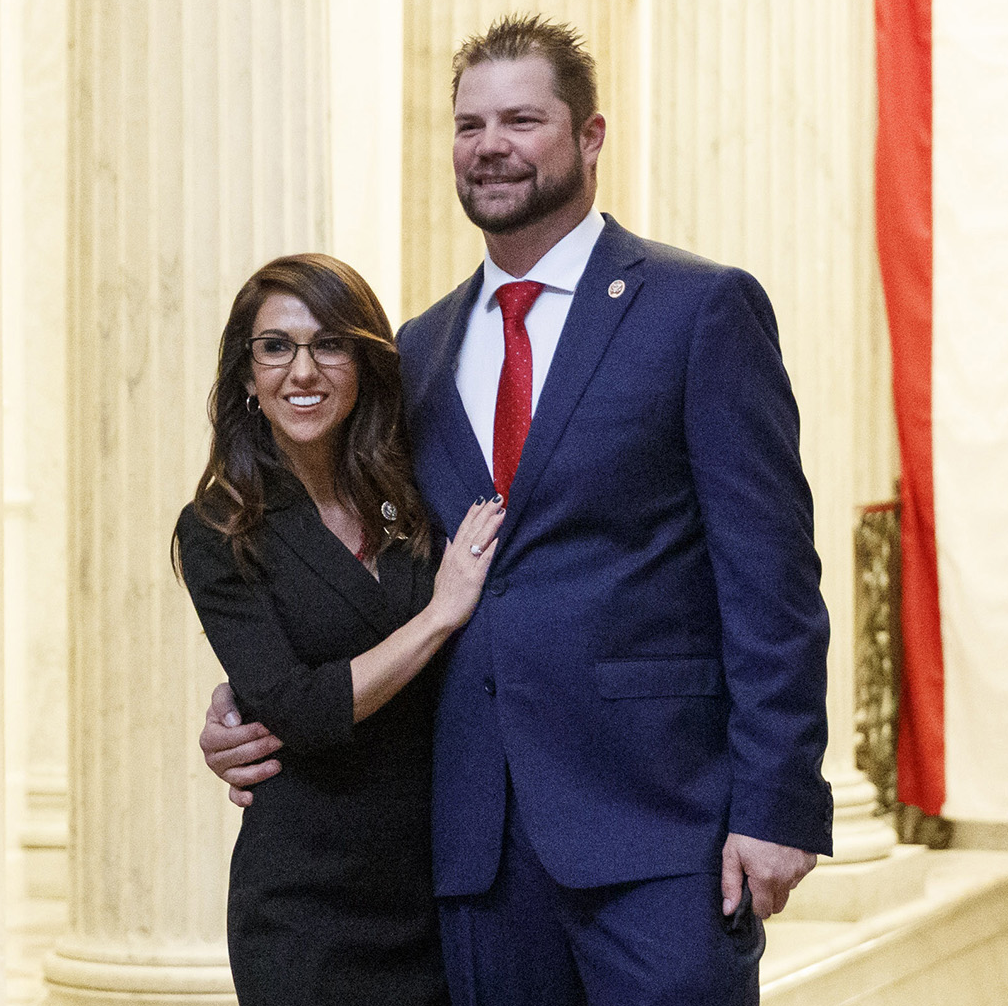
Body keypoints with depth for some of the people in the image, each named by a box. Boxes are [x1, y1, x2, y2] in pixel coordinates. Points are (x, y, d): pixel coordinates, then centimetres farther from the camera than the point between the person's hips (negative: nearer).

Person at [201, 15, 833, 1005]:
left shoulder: (702, 308, -1)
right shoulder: (420, 350, 16)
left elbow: (769, 571, -6)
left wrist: (774, 806, -12)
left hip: (656, 816, -5)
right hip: (478, 835, 5)